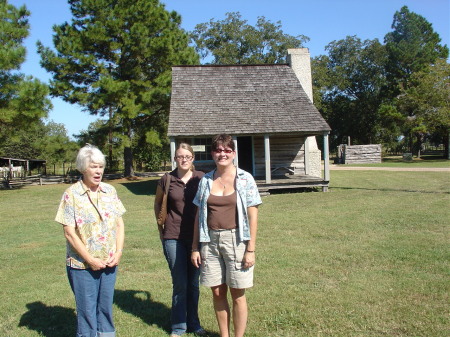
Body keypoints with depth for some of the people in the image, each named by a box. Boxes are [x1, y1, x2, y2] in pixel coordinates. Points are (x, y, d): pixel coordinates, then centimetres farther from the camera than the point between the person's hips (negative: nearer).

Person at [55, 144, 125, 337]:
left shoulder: (110, 191, 3)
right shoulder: (72, 194, -9)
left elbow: (119, 223, 5)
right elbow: (69, 233, -11)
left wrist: (118, 252, -6)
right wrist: (90, 259, -13)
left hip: (109, 263, 4)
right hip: (82, 265, -3)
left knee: (106, 307, 16)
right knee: (87, 310, 8)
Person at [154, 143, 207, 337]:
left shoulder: (201, 178, -2)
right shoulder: (167, 180, -3)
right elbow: (157, 204, 13)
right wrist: (161, 228, 10)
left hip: (196, 237, 2)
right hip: (173, 238, -1)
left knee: (194, 283, 13)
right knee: (180, 284, 4)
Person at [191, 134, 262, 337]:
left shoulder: (245, 179, -4)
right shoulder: (206, 180, 6)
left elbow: (252, 216, -5)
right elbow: (199, 216, 9)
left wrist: (251, 250, -9)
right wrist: (195, 247, 6)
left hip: (235, 240, -3)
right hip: (210, 240, 3)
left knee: (237, 294, 5)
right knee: (217, 292, 11)